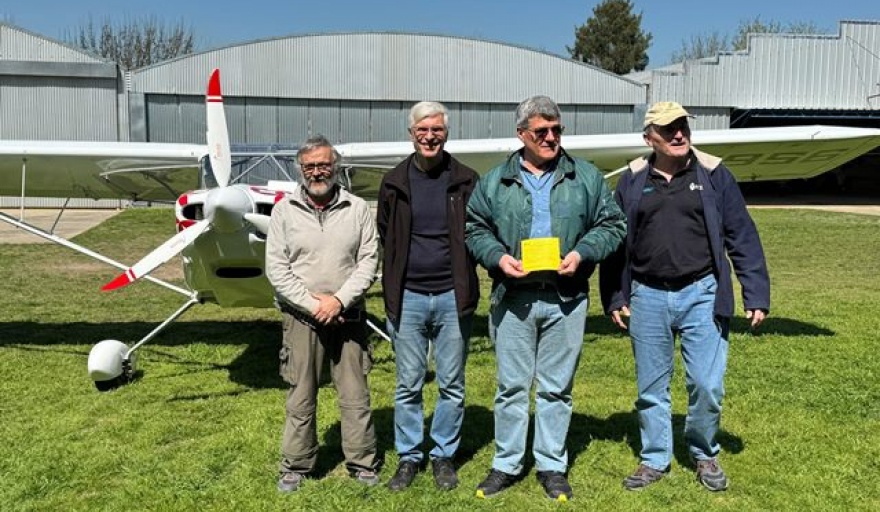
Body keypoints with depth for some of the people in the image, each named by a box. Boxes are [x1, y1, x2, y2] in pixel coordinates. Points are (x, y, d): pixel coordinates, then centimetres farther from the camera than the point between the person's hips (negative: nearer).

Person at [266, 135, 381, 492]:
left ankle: (362, 463, 20)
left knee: (355, 394, 6)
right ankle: (296, 465, 22)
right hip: (301, 317, 0)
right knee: (300, 396, 7)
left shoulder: (358, 209, 3)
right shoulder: (284, 210, 2)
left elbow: (369, 261, -1)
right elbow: (276, 268, -2)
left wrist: (339, 300, -12)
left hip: (348, 316, 0)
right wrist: (311, 304, -11)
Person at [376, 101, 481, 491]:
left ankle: (444, 456, 24)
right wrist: (394, 281, 10)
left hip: (452, 298, -1)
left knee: (452, 385, 9)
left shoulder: (466, 181, 0)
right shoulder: (394, 182, 4)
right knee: (408, 386, 9)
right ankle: (408, 457, 23)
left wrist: (462, 276, 0)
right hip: (408, 298, 1)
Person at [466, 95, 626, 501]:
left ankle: (552, 466, 24)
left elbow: (612, 224, 7)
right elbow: (475, 229, 9)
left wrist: (582, 253, -9)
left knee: (557, 388, 9)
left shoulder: (586, 177, 5)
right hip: (512, 299, 0)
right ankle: (506, 464, 23)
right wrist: (498, 257, -9)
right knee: (511, 385, 8)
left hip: (566, 299, 0)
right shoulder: (494, 182, 6)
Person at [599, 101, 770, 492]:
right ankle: (655, 459, 27)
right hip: (647, 298, 2)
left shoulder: (713, 174, 1)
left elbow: (742, 237, 0)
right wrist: (614, 298, 6)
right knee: (651, 387, 10)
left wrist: (756, 295, -4)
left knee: (708, 384, 0)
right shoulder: (633, 180, 4)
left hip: (701, 295, -1)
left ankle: (704, 455, 26)